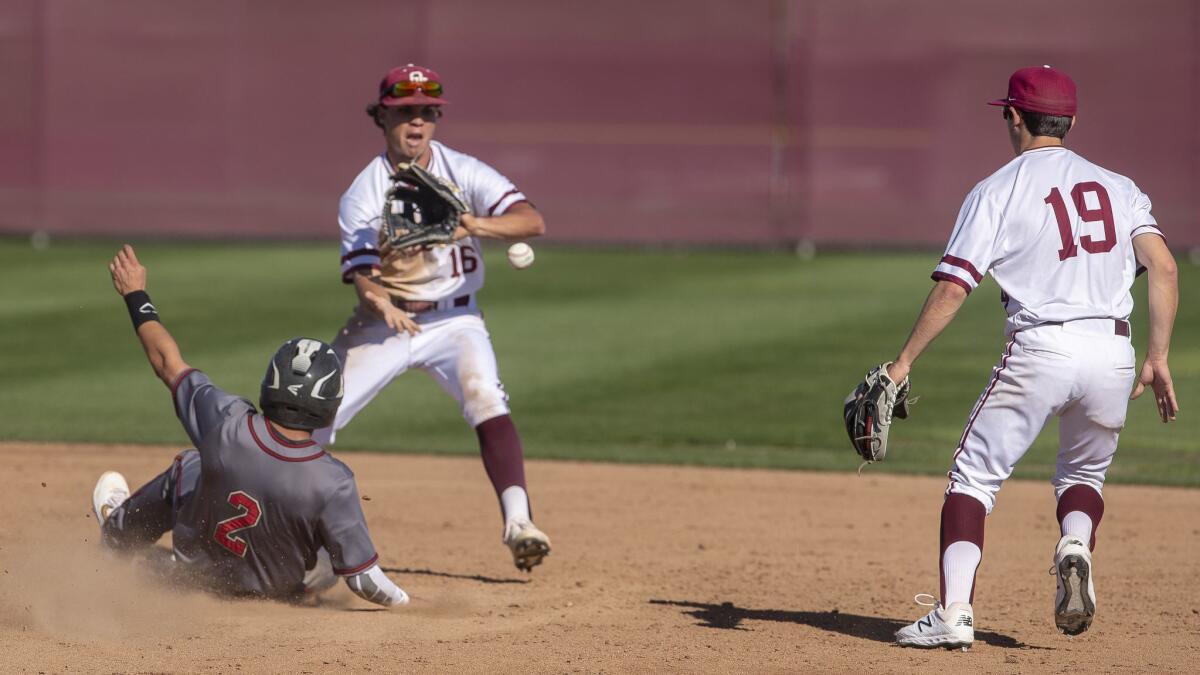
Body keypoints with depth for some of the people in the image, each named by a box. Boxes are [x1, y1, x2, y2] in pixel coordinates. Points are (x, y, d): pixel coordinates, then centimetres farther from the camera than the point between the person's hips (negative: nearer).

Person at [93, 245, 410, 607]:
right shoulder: (332, 483, -36)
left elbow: (167, 361, -14)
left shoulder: (227, 425, -32)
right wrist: (397, 598, -7)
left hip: (196, 565, 2)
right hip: (280, 587, -2)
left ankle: (118, 526, 55)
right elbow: (366, 581, -29)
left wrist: (136, 295, 0)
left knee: (187, 467, 29)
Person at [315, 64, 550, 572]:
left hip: (454, 320, -1)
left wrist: (474, 226, -38)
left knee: (489, 406, -26)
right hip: (384, 321, 1)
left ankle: (518, 523, -34)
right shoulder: (362, 196, -8)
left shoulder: (464, 173, -8)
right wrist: (380, 302, -42)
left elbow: (532, 221, -20)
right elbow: (363, 276, -18)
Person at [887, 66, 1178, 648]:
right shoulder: (1118, 187, 15)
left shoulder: (997, 191, 3)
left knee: (974, 476, 5)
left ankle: (954, 613, -10)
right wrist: (1157, 358, 3)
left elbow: (952, 288, -5)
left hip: (1040, 350, -4)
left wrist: (903, 361, -3)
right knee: (1084, 474, 26)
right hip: (1112, 356, 4)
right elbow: (1163, 267, 1)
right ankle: (1076, 547, -7)